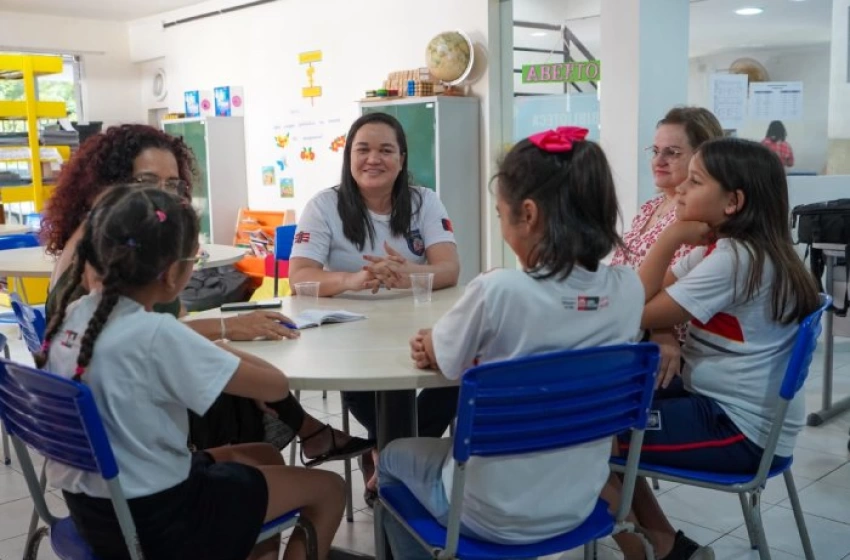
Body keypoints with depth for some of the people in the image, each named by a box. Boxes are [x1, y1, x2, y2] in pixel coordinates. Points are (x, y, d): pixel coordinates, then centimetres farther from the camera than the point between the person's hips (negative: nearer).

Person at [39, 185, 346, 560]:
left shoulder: (72, 315, -4)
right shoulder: (155, 333, -27)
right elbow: (276, 387, -21)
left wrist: (213, 348, 4)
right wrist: (224, 349, -3)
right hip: (154, 517, -8)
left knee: (265, 457, 27)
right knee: (328, 489, 9)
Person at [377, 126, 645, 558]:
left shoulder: (497, 292, -28)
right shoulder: (628, 290, -10)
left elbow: (439, 359, -8)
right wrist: (441, 345, 5)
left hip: (492, 515, -5)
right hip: (578, 507, 5)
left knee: (393, 458, 25)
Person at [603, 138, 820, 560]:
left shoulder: (735, 259, -23)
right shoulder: (723, 248, 9)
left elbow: (640, 314, -22)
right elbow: (651, 295, 8)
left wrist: (670, 238, -16)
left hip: (741, 429, -10)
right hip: (721, 403, 10)